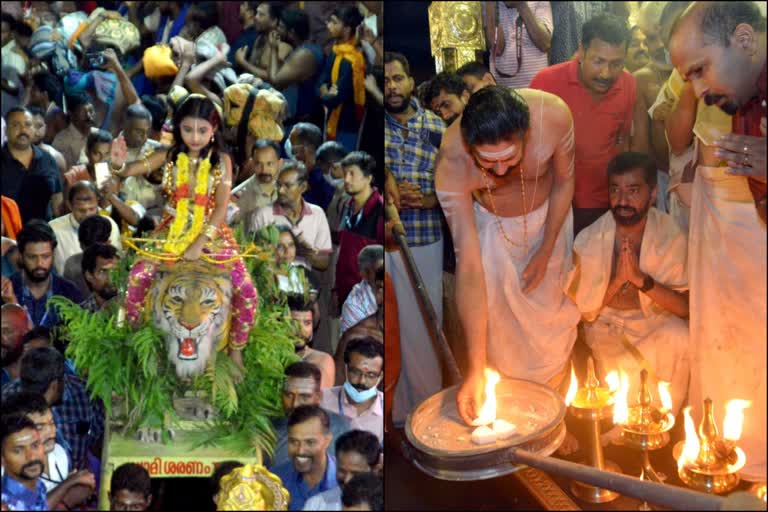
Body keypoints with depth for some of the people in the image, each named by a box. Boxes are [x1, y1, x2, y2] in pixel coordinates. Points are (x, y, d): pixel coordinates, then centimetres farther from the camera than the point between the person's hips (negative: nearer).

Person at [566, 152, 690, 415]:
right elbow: (583, 309, -5)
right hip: (606, 324, -1)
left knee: (679, 341, -31)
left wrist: (641, 279, -27)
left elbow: (684, 307, -13)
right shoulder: (589, 240, -12)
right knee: (626, 372, -30)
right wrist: (617, 279, -22)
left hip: (655, 320, 1)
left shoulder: (671, 235, -11)